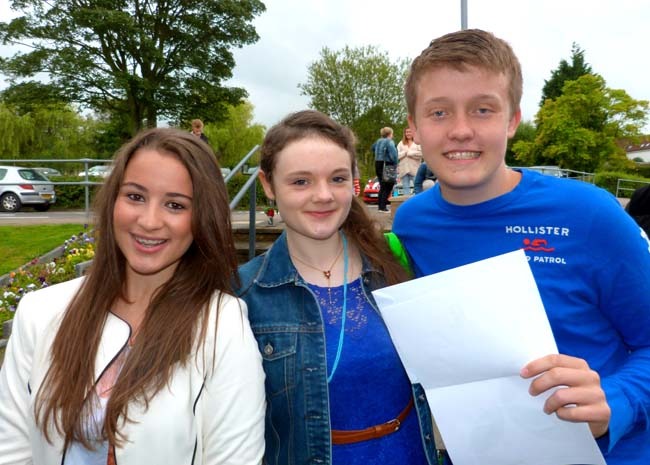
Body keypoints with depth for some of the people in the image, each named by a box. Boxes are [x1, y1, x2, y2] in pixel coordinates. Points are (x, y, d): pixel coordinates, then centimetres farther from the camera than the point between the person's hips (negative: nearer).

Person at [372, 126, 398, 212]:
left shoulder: (378, 141, 12)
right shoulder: (389, 142, -12)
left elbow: (373, 148, 33)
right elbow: (393, 154, -21)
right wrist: (395, 164, -9)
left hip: (378, 164, 8)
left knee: (382, 186, 15)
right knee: (387, 187, -4)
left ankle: (380, 205, 18)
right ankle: (383, 206, -8)